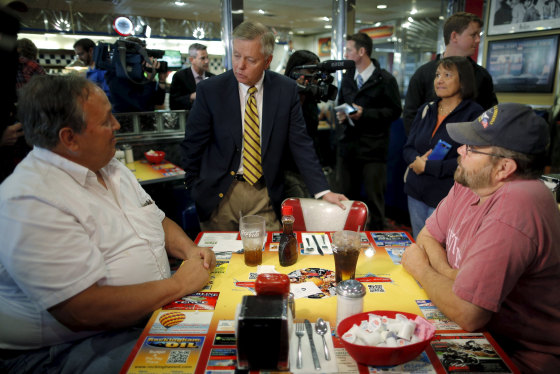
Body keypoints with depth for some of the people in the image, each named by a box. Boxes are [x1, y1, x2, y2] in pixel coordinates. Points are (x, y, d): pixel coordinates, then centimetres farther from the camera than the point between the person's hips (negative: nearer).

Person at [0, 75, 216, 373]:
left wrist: (190, 250, -4)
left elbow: (158, 222, 17)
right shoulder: (31, 203, -22)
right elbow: (82, 312, -27)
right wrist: (178, 284, -20)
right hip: (67, 347, -8)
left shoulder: (110, 168, 8)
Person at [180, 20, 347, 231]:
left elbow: (300, 145, -1)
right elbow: (193, 145, 1)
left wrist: (323, 192, -6)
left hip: (264, 195, 1)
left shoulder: (286, 90, -4)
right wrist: (196, 189, 3)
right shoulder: (209, 90, -7)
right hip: (219, 195, 0)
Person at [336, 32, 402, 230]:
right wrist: (340, 115, -1)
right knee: (348, 196, 13)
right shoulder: (347, 77, 14)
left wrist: (365, 113, -17)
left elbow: (395, 111, -7)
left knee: (374, 198, 1)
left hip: (373, 148, -5)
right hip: (348, 145, 6)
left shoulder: (385, 80, -5)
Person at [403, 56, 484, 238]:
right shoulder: (426, 110, 10)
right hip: (416, 193, 6)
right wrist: (417, 159, -11)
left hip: (446, 197, -5)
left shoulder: (474, 114, -7)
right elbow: (407, 148, 12)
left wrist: (427, 166, -14)